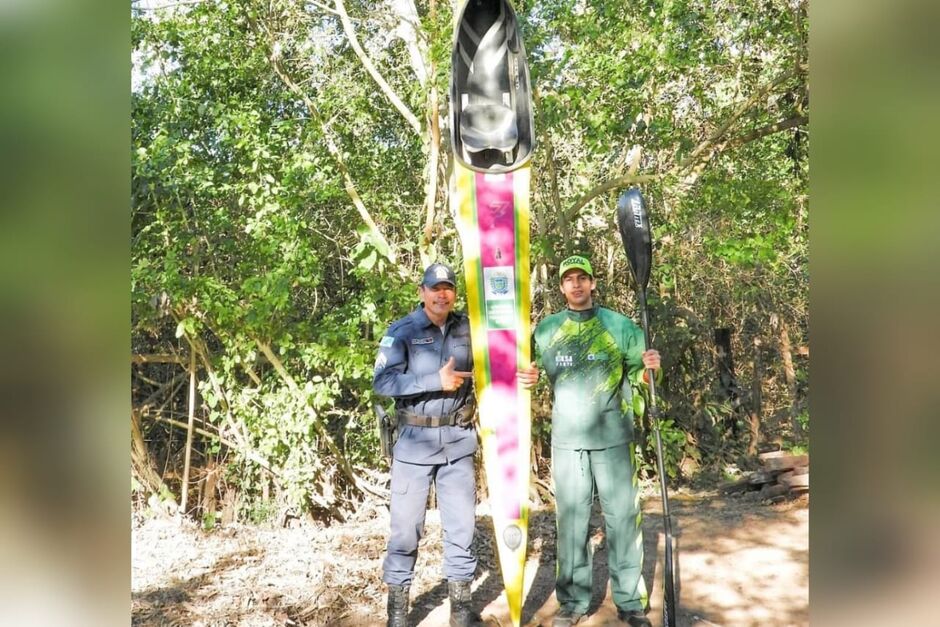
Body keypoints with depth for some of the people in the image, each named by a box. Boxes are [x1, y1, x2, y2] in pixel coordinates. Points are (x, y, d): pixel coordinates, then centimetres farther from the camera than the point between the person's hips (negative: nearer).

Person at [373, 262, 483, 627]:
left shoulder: (468, 329, 5)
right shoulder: (402, 331, -6)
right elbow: (382, 382, -15)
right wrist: (437, 381, -19)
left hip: (459, 441, 3)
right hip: (415, 441, -3)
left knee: (461, 525, 10)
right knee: (406, 527, 5)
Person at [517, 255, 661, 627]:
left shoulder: (619, 325, 3)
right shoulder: (546, 330, 6)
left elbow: (637, 375, 5)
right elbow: (534, 374, 12)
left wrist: (649, 368, -16)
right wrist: (529, 379, -10)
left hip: (613, 438, -1)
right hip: (567, 441, 1)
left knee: (623, 518, 4)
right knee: (570, 521, 8)